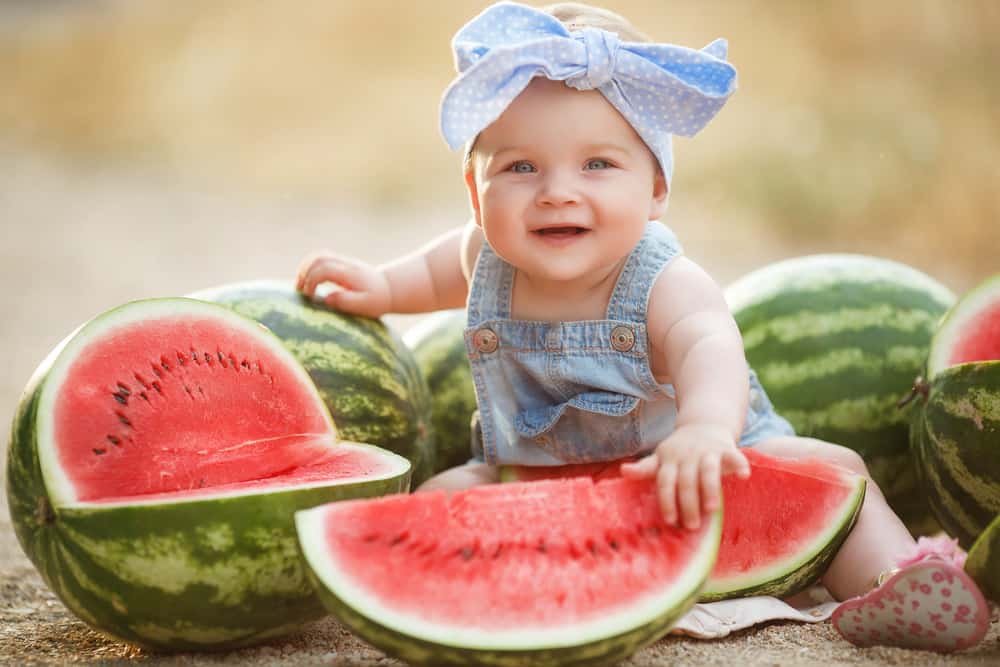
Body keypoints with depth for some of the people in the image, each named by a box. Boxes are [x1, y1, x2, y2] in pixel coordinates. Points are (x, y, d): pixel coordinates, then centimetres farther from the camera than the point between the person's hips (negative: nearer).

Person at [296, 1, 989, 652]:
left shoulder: (667, 286, -27)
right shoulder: (492, 258, -10)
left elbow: (710, 350, -52)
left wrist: (705, 429, -74)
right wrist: (384, 286, 3)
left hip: (698, 479, -3)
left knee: (827, 466, -23)